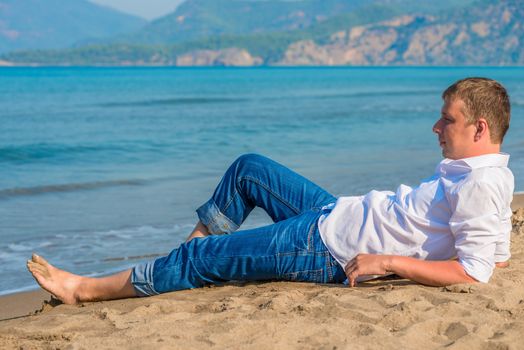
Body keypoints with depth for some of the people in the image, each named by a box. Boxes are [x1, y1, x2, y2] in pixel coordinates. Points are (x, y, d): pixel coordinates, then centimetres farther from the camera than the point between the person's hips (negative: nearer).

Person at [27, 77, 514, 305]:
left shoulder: (481, 187, -24)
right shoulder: (483, 172, 3)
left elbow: (475, 271, -33)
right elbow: (500, 253, 12)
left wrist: (387, 261, -29)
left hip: (330, 253, -10)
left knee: (202, 257, -4)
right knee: (247, 168, 20)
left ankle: (86, 289, 11)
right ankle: (187, 258, 32)